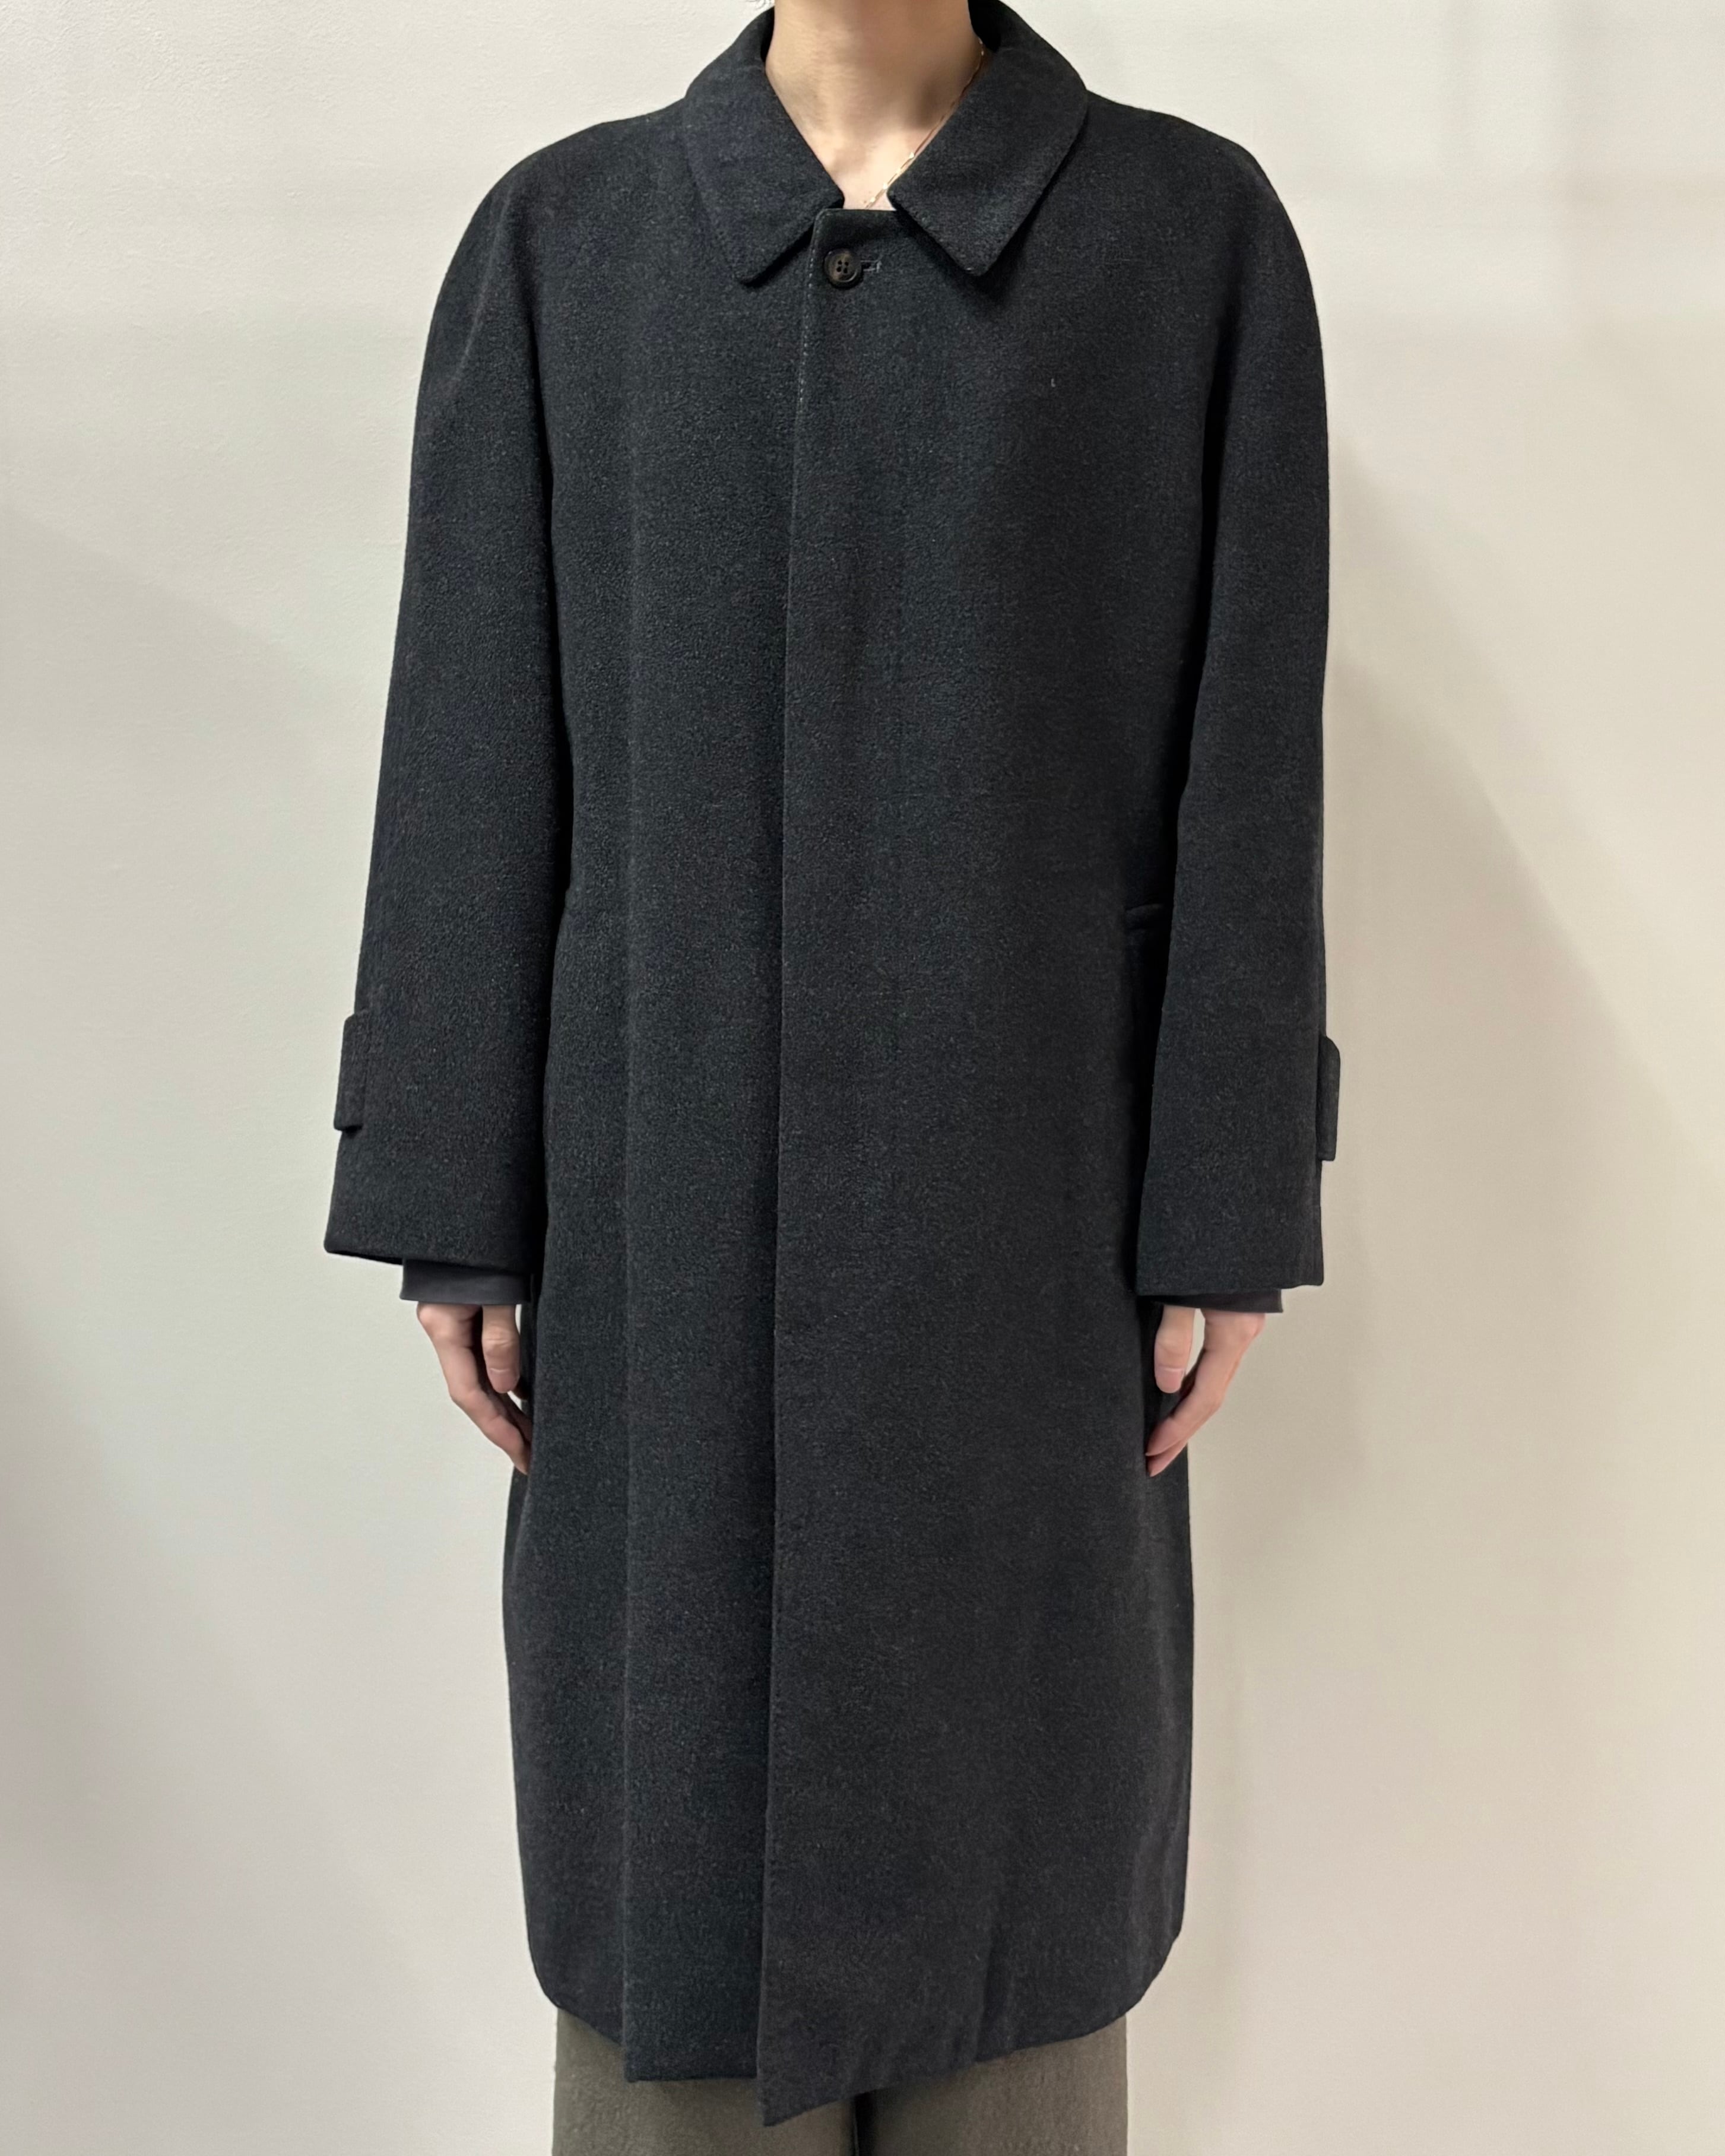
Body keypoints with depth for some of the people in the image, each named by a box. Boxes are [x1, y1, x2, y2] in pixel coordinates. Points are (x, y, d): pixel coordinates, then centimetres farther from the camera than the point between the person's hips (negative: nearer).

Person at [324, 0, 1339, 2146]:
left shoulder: (1193, 228, 1)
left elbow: (1246, 753, -2)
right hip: (674, 1165, 1)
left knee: (1005, 1780, 10)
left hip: (1024, 1172, 0)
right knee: (674, 1802, 9)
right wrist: (459, 1210, -1)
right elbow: (477, 757, 2)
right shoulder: (559, 237, 4)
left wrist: (1227, 1211, -4)